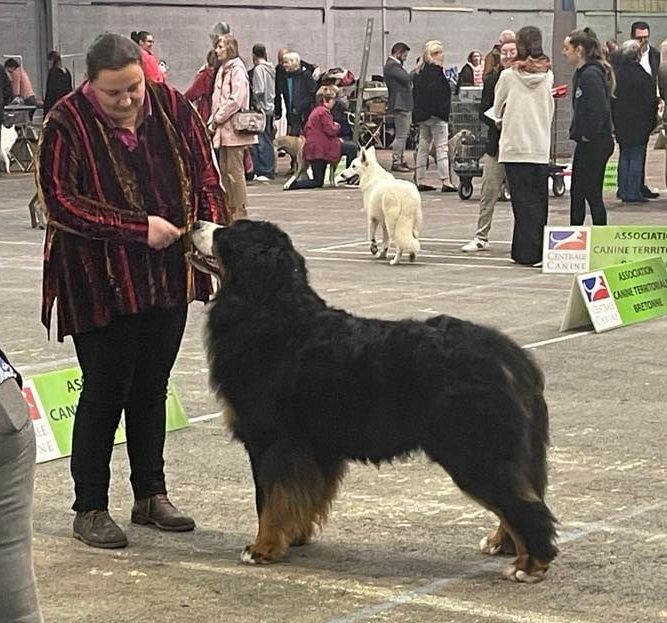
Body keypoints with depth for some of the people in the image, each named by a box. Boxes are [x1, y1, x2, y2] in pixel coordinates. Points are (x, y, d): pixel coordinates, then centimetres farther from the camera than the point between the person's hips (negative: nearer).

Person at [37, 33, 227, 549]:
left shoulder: (173, 109, 0)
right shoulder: (67, 124, -13)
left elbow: (205, 176, 7)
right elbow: (61, 201, -17)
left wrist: (212, 226, -10)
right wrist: (139, 228, -21)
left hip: (168, 278, 5)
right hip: (101, 286, -5)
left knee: (152, 388, 14)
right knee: (105, 392, 0)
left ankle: (151, 495, 26)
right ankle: (90, 508, 11)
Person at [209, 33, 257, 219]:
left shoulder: (237, 69, -11)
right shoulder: (223, 70, 18)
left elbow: (236, 99, -18)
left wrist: (218, 118, -12)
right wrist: (213, 122, 12)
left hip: (234, 127, -9)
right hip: (223, 129, 9)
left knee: (235, 170, -7)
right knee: (224, 170, 11)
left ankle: (240, 211, -3)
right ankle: (230, 209, 17)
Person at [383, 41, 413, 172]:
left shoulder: (395, 65, 19)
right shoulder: (392, 66, -14)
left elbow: (406, 80, 19)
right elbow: (407, 78, -25)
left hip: (404, 105, 11)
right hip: (400, 105, -11)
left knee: (403, 135, 15)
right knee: (401, 135, -9)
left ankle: (401, 160, 21)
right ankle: (396, 162, -6)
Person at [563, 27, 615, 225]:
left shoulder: (591, 74, -17)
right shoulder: (581, 73, 14)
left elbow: (599, 110, -24)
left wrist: (588, 135, -17)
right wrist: (576, 132, 12)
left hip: (594, 143, -10)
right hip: (586, 143, 10)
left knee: (591, 193, -5)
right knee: (577, 192, 15)